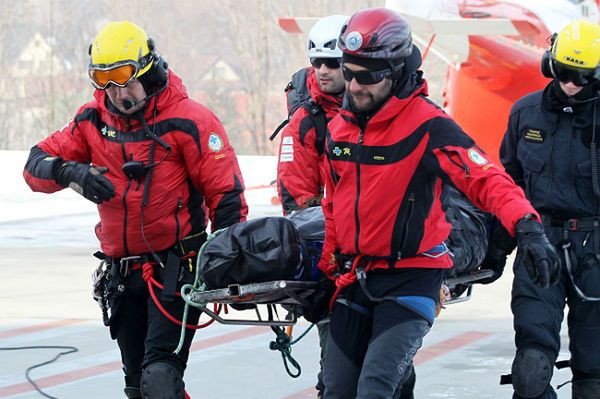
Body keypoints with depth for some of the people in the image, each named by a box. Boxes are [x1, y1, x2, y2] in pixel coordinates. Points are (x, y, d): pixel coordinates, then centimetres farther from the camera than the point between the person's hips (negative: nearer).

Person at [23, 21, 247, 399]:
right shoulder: (93, 120, 5)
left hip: (176, 266, -6)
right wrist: (71, 172, -19)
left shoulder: (188, 120, -11)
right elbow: (38, 163, 3)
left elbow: (226, 194, -9)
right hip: (122, 269, 6)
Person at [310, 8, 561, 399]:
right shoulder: (340, 127, 6)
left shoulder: (427, 126, -15)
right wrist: (328, 271, 20)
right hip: (354, 278, 7)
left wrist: (527, 227, -40)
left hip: (410, 276, -7)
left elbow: (486, 179, -25)